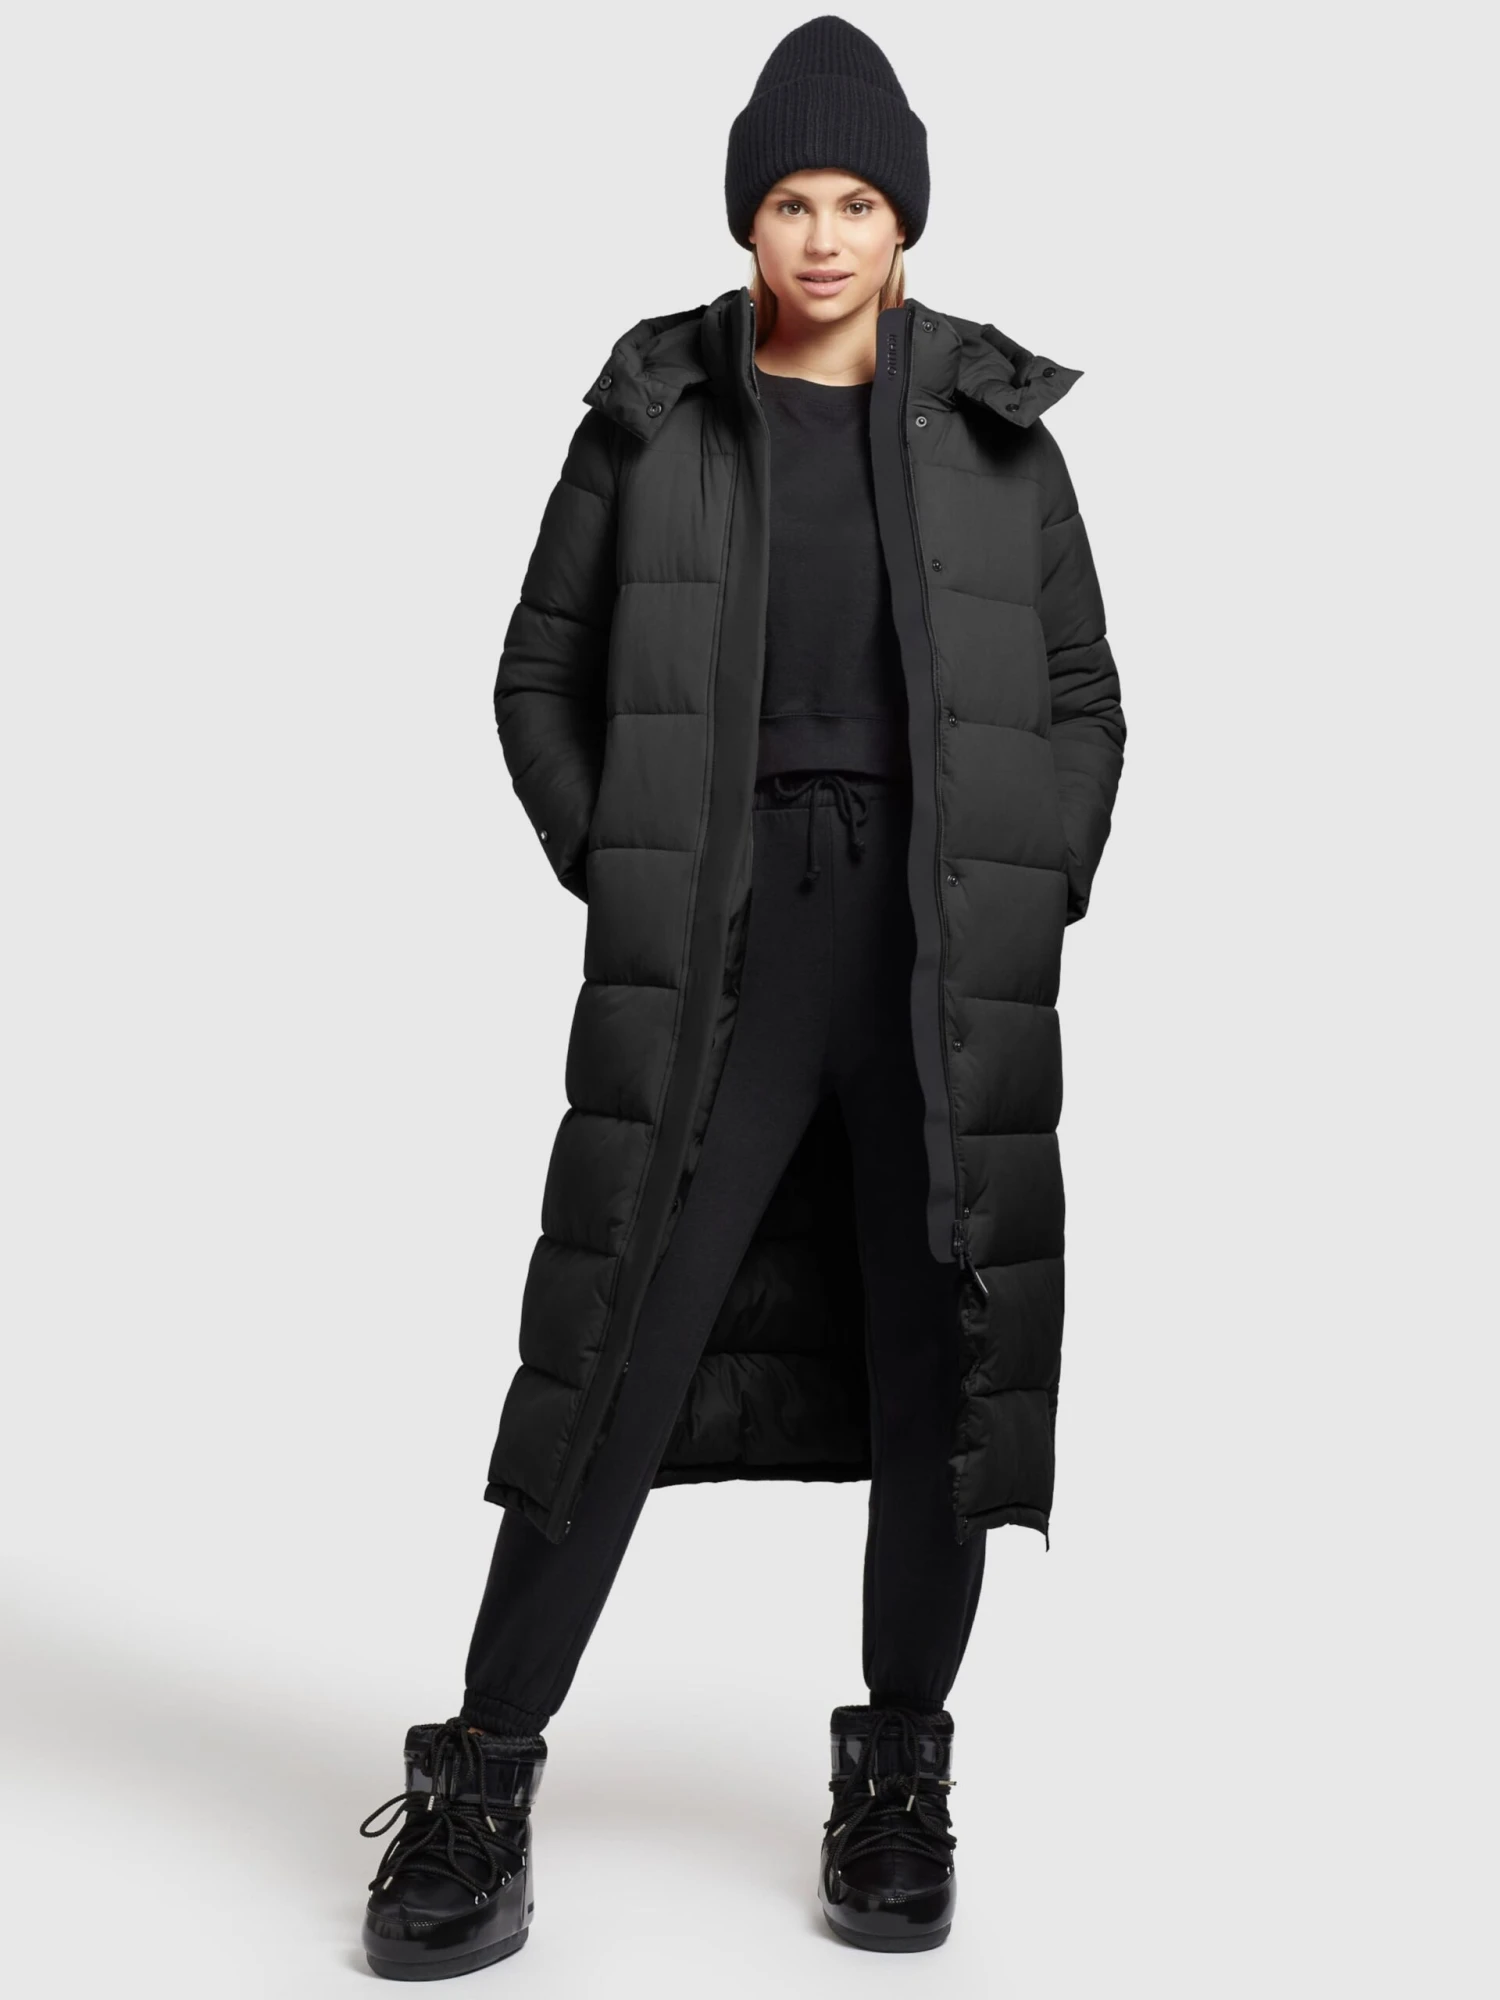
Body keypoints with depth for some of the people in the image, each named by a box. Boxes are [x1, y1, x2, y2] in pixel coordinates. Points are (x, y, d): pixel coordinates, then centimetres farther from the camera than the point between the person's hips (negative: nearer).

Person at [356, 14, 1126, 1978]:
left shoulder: (995, 430, 9)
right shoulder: (656, 415, 7)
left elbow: (1085, 703, 13)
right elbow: (542, 673, 11)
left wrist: (1035, 898, 1)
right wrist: (617, 876, 1)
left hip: (948, 954, 2)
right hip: (719, 941, -1)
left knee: (940, 1352, 5)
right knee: (621, 1346, -4)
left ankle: (900, 1776, 21)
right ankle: (483, 1781, 8)